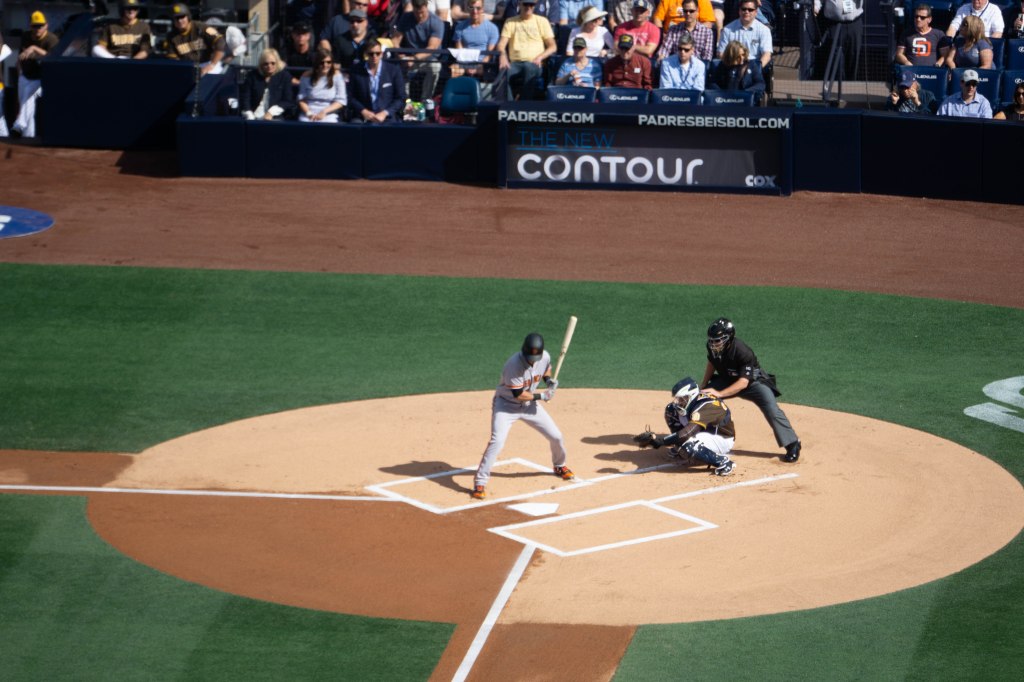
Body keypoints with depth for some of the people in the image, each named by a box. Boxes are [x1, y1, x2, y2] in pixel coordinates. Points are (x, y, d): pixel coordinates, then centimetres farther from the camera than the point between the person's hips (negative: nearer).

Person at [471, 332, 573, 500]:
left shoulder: (545, 357, -14)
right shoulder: (514, 364, -33)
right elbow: (518, 394, -27)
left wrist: (548, 380, -10)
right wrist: (541, 396, -20)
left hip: (529, 404, 6)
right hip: (506, 404, -6)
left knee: (556, 437, 8)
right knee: (497, 441, -25)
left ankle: (559, 466, 39)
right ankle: (479, 483, -18)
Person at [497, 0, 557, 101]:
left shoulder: (542, 21, 14)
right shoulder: (510, 22, 17)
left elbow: (552, 47, 10)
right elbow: (501, 44, 6)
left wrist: (540, 57, -9)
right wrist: (502, 55, -18)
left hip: (534, 63, -1)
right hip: (515, 63, 1)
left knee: (529, 68, -39)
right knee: (504, 71, -36)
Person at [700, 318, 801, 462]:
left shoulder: (743, 352, -37)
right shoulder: (712, 347, -20)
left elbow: (743, 382, -39)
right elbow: (711, 363, 4)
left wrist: (719, 393, -48)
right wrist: (703, 386, -2)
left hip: (753, 381, -6)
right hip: (726, 379, 6)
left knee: (772, 410, -23)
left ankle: (792, 445, -12)